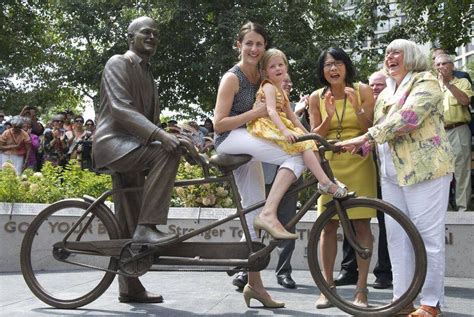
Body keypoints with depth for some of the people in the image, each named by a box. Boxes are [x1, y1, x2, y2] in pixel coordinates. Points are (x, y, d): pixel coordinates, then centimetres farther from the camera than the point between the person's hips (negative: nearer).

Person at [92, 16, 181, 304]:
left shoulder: (147, 75, 23)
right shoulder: (118, 63, -4)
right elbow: (121, 109, -20)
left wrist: (176, 137, 13)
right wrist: (160, 135, -33)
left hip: (134, 146, 8)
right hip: (114, 143, -8)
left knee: (130, 225, 6)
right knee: (168, 153, -33)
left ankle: (130, 288, 12)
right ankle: (147, 227, -31)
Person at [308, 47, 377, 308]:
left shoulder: (362, 91, -1)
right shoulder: (316, 98, 2)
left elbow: (372, 131, -3)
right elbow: (315, 137, 1)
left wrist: (357, 108, -19)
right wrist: (328, 117, -17)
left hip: (359, 164, -1)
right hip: (330, 164, 1)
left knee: (361, 225, -2)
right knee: (328, 226, 1)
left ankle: (361, 288, 7)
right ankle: (327, 286, 10)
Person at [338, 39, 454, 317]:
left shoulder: (426, 82, -3)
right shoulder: (385, 94, 21)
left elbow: (407, 118, -19)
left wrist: (366, 137, -24)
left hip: (425, 168, -7)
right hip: (392, 172, 7)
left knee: (429, 235, -5)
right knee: (396, 236, 4)